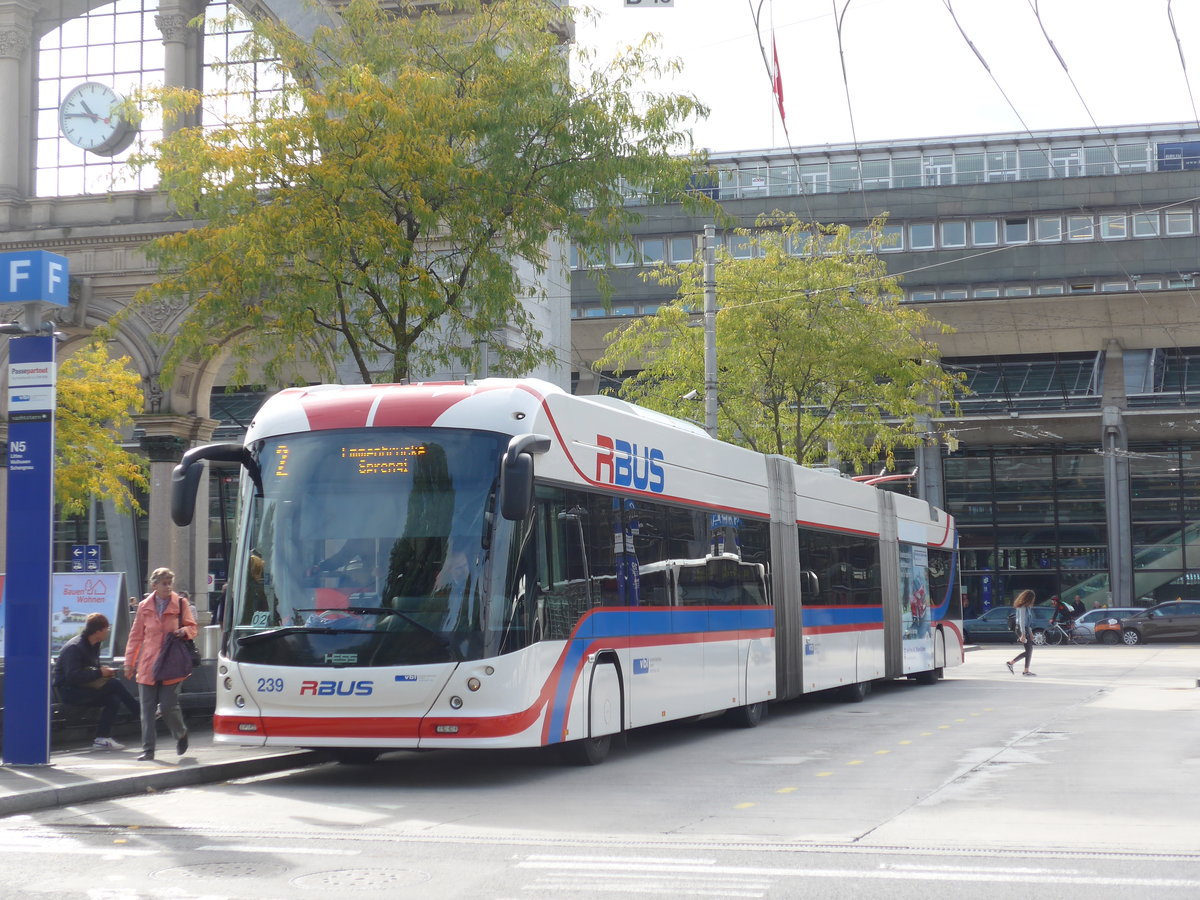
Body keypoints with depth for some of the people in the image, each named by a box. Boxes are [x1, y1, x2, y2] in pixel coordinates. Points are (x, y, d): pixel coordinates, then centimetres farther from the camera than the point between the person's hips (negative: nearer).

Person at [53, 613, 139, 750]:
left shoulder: (93, 645, 11)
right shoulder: (74, 647, -17)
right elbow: (72, 677, -27)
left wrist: (104, 670, -1)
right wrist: (99, 673, -23)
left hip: (83, 689, 9)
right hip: (69, 691, -9)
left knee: (113, 699, -16)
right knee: (114, 684, -23)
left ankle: (102, 739, -15)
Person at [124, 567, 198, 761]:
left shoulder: (181, 604, 3)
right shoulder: (144, 607, 7)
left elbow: (192, 628, 9)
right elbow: (136, 636, 13)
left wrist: (184, 631, -15)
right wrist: (129, 662, 10)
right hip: (147, 665, 2)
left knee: (168, 706, -5)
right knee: (147, 708, 0)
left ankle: (181, 734, 24)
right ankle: (148, 749, 7)